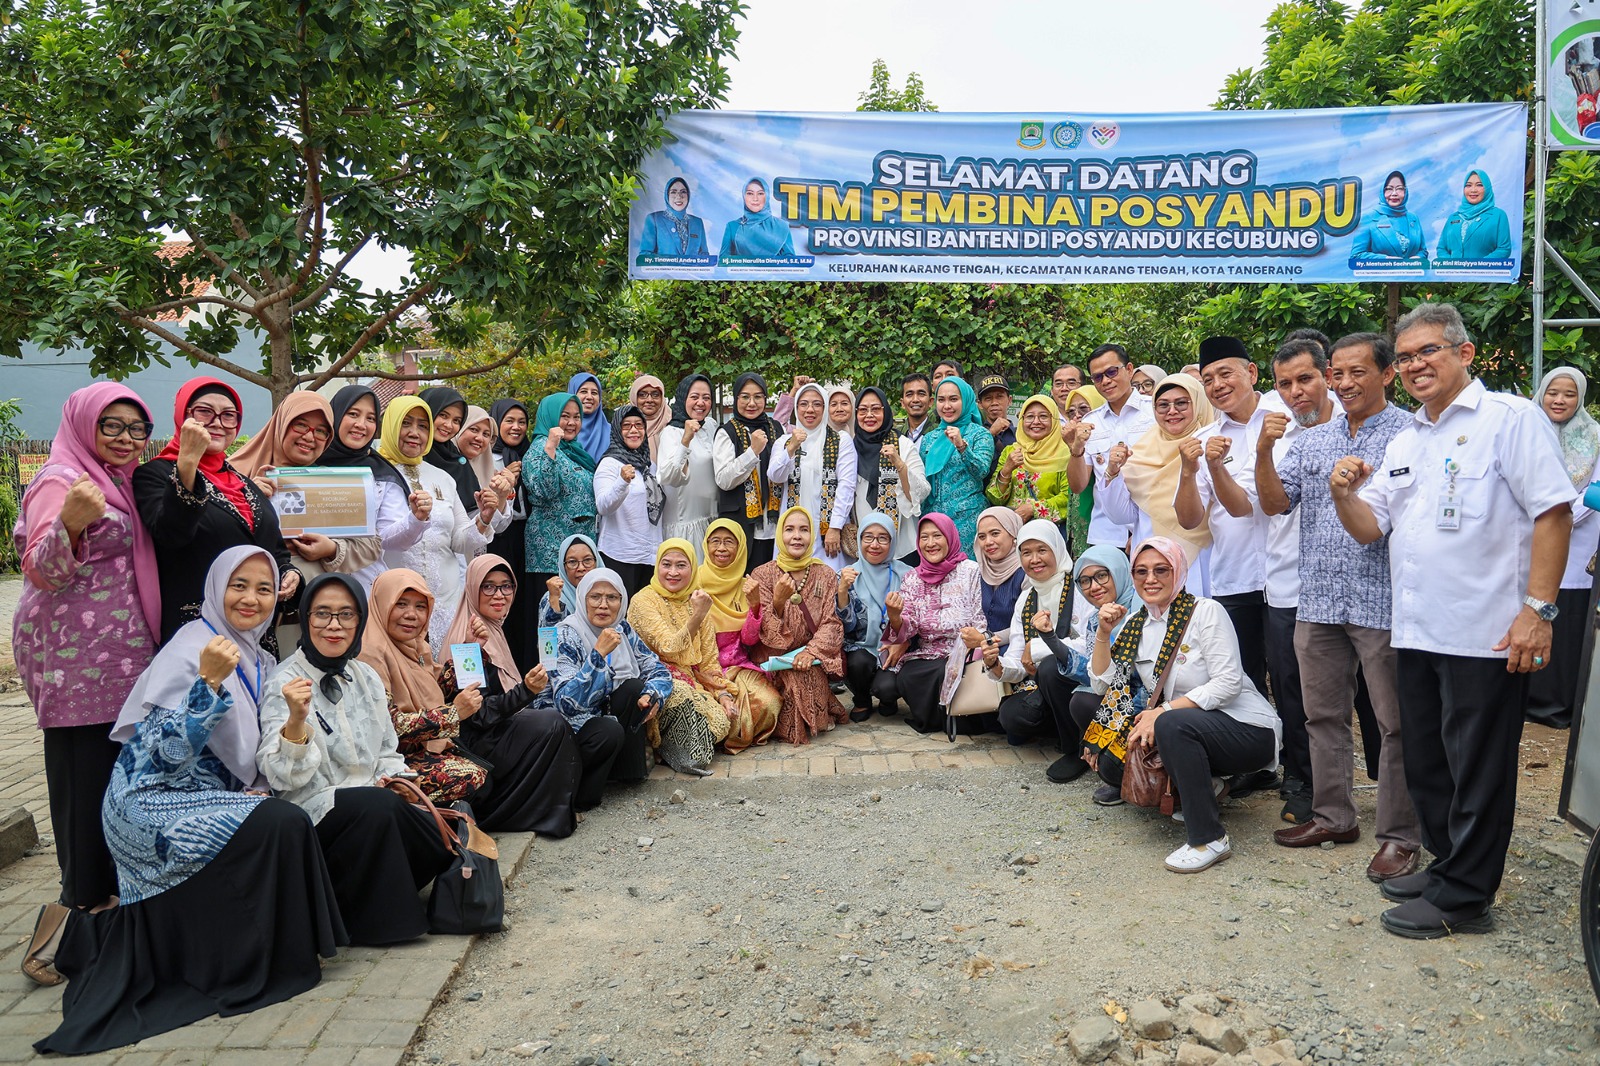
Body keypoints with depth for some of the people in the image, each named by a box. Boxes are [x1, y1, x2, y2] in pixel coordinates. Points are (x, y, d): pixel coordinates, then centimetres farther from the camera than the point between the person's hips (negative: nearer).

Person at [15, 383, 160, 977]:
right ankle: (87, 902, 1)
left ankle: (108, 896, 17)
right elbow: (43, 571, -18)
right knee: (86, 777, -5)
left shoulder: (117, 484, 18)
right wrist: (69, 523, -37)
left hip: (122, 657, 8)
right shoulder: (61, 481, -8)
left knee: (119, 770, 9)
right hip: (75, 661, -8)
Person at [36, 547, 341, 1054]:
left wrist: (258, 786, 0)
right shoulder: (193, 647, -14)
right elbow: (170, 750, -22)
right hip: (149, 806, -9)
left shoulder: (259, 660, 11)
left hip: (207, 800, 9)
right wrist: (209, 681, -32)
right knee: (279, 824, -26)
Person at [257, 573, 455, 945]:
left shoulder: (366, 677, 12)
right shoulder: (285, 683, -8)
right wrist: (296, 720, -35)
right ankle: (366, 920, -15)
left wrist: (392, 776, -1)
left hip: (374, 805, 6)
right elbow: (281, 777, -18)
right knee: (378, 805, -35)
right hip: (312, 812, -5)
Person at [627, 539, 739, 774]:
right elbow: (669, 650, -19)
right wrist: (697, 615, -29)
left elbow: (709, 658, 12)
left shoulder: (697, 601, 11)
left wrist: (723, 694, -2)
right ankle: (677, 755, -14)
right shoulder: (643, 601, -7)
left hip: (692, 680, 5)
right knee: (683, 696, -37)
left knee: (722, 719, -22)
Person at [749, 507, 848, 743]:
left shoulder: (826, 575, 6)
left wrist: (811, 652, -20)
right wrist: (778, 601, -28)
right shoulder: (762, 574, 0)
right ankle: (792, 727, -1)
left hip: (815, 660, 2)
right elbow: (766, 630, -8)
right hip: (775, 660, -2)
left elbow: (832, 623, -2)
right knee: (793, 677, -28)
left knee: (807, 672, -27)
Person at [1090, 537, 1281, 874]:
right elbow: (1104, 686, 4)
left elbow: (1228, 683, -20)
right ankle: (1200, 787, 13)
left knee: (1171, 724, -34)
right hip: (1191, 731, 7)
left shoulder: (1206, 611, -11)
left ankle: (1209, 840, -22)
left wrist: (1162, 712, -25)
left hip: (1247, 728, -7)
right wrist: (1103, 633, -9)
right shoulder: (1137, 625, 6)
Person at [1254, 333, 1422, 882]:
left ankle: (1399, 835, 14)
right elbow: (1274, 503, 6)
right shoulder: (1312, 439, 12)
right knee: (1322, 715, 14)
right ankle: (1332, 815, 28)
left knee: (1396, 724, 3)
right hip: (1318, 600, 5)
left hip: (1382, 601, -5)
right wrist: (1263, 451, -9)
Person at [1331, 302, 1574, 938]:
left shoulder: (1509, 419, -5)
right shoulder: (1405, 443, 17)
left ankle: (1462, 897, 13)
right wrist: (1345, 495, -5)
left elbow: (1553, 511, -12)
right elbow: (1370, 527, 17)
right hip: (1416, 634, 8)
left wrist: (1538, 608, -18)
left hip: (1485, 635, -7)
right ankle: (1447, 865, 32)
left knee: (1478, 770, 3)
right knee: (1426, 764, 16)